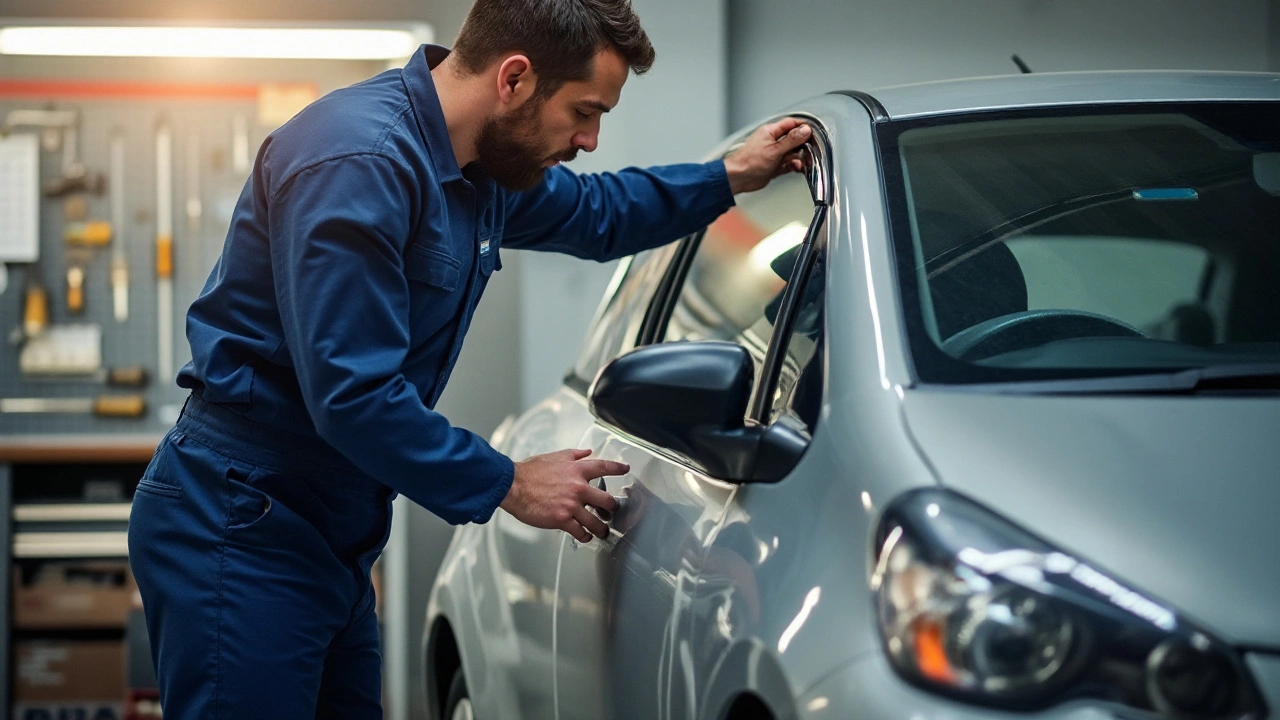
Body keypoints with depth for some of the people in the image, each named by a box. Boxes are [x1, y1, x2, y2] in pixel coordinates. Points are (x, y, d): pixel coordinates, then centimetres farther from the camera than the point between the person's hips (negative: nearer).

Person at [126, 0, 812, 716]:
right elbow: (351, 394, -26)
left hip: (333, 538, 10)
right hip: (238, 531, -10)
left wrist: (728, 178, 24)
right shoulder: (362, 160, -22)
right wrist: (507, 485, -16)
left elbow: (594, 213, 34)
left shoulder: (486, 167, 10)